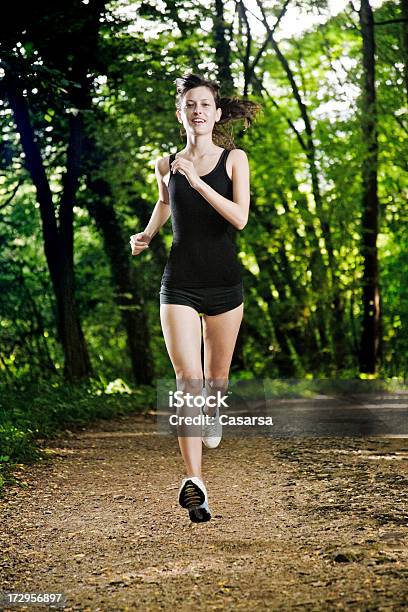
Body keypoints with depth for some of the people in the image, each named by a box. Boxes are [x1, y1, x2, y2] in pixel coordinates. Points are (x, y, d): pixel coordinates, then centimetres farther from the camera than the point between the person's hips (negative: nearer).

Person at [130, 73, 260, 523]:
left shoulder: (234, 159, 0)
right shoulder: (167, 165, 6)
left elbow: (239, 218, -14)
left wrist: (198, 182, -21)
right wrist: (146, 235, 13)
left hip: (224, 282, 0)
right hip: (179, 283, 0)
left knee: (215, 379, 14)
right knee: (187, 380, -14)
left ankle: (211, 411, 52)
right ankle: (193, 481, -17)